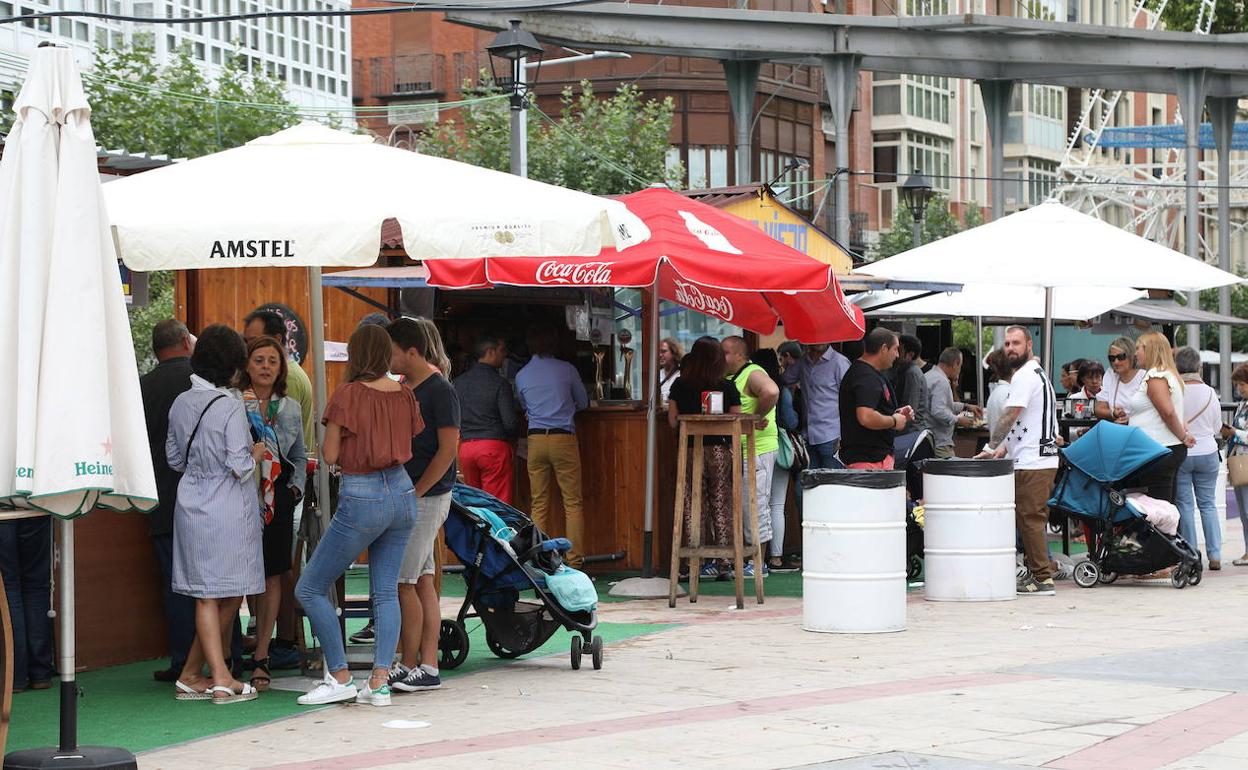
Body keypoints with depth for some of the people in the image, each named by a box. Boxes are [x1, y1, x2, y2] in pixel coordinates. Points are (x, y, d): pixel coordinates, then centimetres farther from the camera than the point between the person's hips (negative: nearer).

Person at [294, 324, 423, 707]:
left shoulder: (347, 395, -12)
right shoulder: (404, 395, 4)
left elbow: (329, 456, -8)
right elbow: (408, 448, 12)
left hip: (361, 497, -6)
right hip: (401, 492, 6)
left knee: (310, 588, 4)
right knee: (386, 591, 10)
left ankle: (340, 677, 1)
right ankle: (380, 682, 2)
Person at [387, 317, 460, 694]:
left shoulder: (439, 390, -11)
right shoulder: (402, 388, 14)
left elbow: (448, 448, -15)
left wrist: (415, 493, -16)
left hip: (427, 497, -8)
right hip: (402, 496, 8)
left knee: (403, 581, -7)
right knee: (422, 581, 9)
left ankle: (411, 665, 0)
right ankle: (428, 665, 12)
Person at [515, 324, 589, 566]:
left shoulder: (522, 376, 5)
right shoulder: (566, 370, -2)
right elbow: (583, 403, 11)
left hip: (536, 440, 3)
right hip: (564, 438, -3)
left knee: (539, 504, 6)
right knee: (572, 502, 1)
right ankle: (573, 562, -4)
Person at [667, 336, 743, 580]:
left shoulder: (680, 386, -1)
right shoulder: (727, 388, -5)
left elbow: (673, 421, 3)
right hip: (720, 450, 0)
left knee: (693, 507, 4)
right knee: (721, 505, 6)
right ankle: (722, 564, 5)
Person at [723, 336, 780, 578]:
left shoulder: (753, 374, -13)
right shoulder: (728, 378, 16)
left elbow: (771, 392, -33)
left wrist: (758, 417, -21)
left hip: (757, 448, -10)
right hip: (736, 450, 10)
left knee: (755, 505, -5)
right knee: (738, 505, 13)